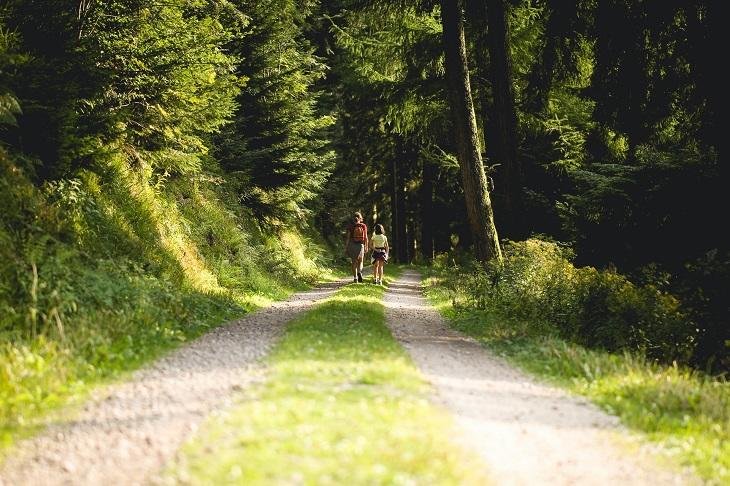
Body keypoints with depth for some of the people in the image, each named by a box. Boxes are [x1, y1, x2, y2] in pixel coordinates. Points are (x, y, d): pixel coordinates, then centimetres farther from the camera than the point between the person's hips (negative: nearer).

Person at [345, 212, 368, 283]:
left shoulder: (350, 227, -3)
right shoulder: (363, 226, -1)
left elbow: (348, 238, -4)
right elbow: (365, 238, -2)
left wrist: (346, 248, 0)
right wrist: (366, 247, 3)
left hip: (352, 245, 0)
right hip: (361, 245, 0)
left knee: (354, 262, 8)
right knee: (360, 262, 11)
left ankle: (355, 278, 5)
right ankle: (359, 272, -14)